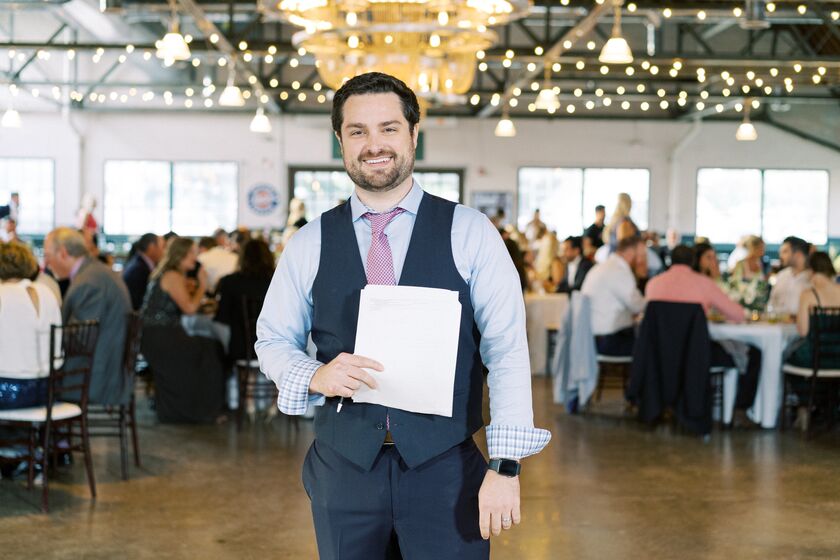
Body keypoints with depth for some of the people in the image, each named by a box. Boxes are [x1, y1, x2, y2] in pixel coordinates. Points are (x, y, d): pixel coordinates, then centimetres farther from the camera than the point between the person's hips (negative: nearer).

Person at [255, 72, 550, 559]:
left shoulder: (469, 233, -3)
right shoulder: (310, 244, 4)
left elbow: (508, 351, -7)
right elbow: (273, 340, 11)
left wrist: (506, 466, -14)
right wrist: (314, 376, -11)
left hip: (446, 469, -2)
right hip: (343, 469, 2)